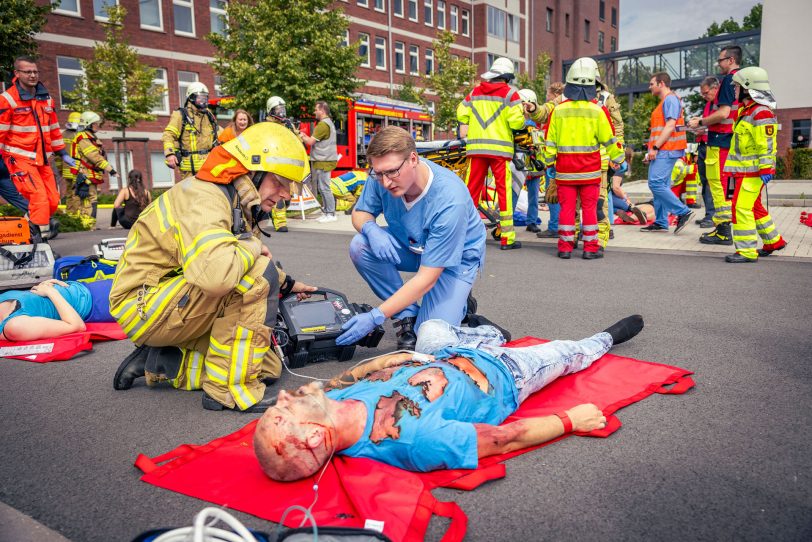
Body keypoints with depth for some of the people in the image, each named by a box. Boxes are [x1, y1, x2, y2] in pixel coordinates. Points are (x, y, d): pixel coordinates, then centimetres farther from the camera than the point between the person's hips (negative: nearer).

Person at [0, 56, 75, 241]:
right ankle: (40, 237, -11)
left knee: (53, 200, 1)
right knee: (39, 197, -18)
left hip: (42, 159, 6)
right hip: (19, 158, -6)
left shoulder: (46, 98, 13)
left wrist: (63, 153, 18)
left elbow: (54, 128, 19)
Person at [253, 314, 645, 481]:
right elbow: (506, 439, -34)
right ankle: (605, 339, 54)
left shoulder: (334, 398, -30)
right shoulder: (413, 439, -48)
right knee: (567, 353, 17)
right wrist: (570, 421, -19)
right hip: (503, 377, -4)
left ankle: (490, 335, 54)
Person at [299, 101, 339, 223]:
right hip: (322, 160, 10)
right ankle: (327, 212, 16)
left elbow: (310, 141, -15)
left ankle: (331, 214, -6)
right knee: (322, 188, 12)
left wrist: (302, 136, 2)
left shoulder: (323, 124, -14)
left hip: (323, 162, -10)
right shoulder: (329, 123, 19)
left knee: (324, 188, -8)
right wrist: (305, 136, 13)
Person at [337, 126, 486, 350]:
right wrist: (370, 229, -30)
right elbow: (360, 212, -3)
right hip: (412, 247, 6)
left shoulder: (450, 201, -38)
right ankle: (408, 316, -8)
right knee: (360, 247, -24)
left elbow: (427, 278, -35)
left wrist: (376, 316, -37)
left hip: (457, 256, -5)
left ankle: (458, 304, 14)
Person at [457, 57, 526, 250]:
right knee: (504, 191, 1)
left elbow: (461, 114, 9)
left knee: (471, 190, 7)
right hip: (500, 148, -3)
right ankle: (507, 238, 2)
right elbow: (516, 122, -10)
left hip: (476, 147, 4)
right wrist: (524, 118, 11)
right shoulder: (509, 93, -2)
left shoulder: (475, 92, 10)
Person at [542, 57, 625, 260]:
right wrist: (619, 160, 12)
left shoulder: (558, 110, 0)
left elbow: (549, 142, 4)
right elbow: (609, 139, 0)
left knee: (567, 207, 6)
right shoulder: (597, 110, -6)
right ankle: (590, 248, 7)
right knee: (589, 208, 4)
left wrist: (549, 165, 15)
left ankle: (565, 247, 7)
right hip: (589, 170, -1)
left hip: (564, 170, 1)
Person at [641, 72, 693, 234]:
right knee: (660, 185, 8)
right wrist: (653, 150, 18)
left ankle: (683, 212, -11)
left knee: (656, 183, -17)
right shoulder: (664, 101, 23)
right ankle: (661, 223, 10)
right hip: (662, 151, 10)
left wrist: (655, 147, -21)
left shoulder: (670, 99, -8)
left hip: (666, 151, -10)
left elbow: (670, 126, -18)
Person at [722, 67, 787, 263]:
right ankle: (773, 241, 32)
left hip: (753, 171, -10)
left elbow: (767, 145, -21)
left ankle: (746, 251, -7)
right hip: (744, 169, 11)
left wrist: (766, 169, -23)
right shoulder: (746, 110, 15)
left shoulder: (761, 113, -17)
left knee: (742, 207, -11)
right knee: (754, 207, 18)